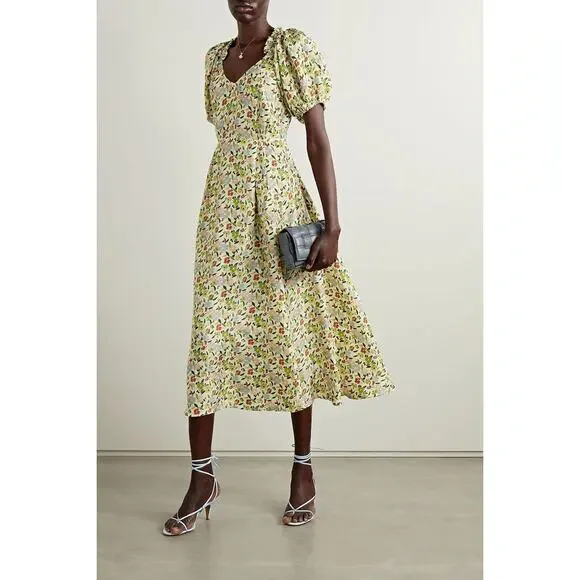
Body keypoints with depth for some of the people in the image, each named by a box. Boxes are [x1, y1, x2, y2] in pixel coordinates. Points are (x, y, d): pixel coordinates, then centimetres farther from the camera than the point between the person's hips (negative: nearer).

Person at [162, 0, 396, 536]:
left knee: (291, 331, 2)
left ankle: (303, 467, 19)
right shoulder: (215, 58, 14)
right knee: (209, 333, 0)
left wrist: (332, 225, -14)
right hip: (223, 208, 5)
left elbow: (319, 140, -7)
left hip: (277, 204, -4)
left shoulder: (294, 48, -3)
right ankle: (203, 477, 10)